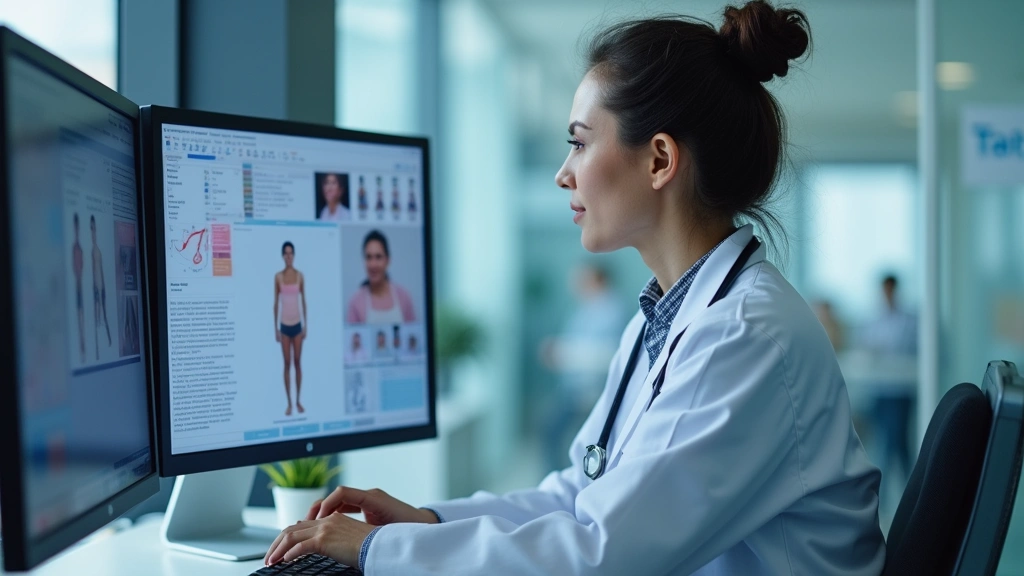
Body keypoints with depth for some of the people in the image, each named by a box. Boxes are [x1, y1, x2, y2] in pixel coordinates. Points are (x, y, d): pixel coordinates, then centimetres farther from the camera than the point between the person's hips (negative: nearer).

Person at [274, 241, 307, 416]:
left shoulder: (300, 276, 1)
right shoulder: (278, 277, -1)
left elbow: (304, 301, 5)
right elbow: (276, 303, 2)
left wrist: (306, 325, 2)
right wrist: (275, 328, -1)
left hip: (297, 324, 1)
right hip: (284, 325, -1)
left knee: (298, 362, 5)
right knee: (287, 363, 2)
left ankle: (298, 401, 14)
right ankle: (289, 403, 7)